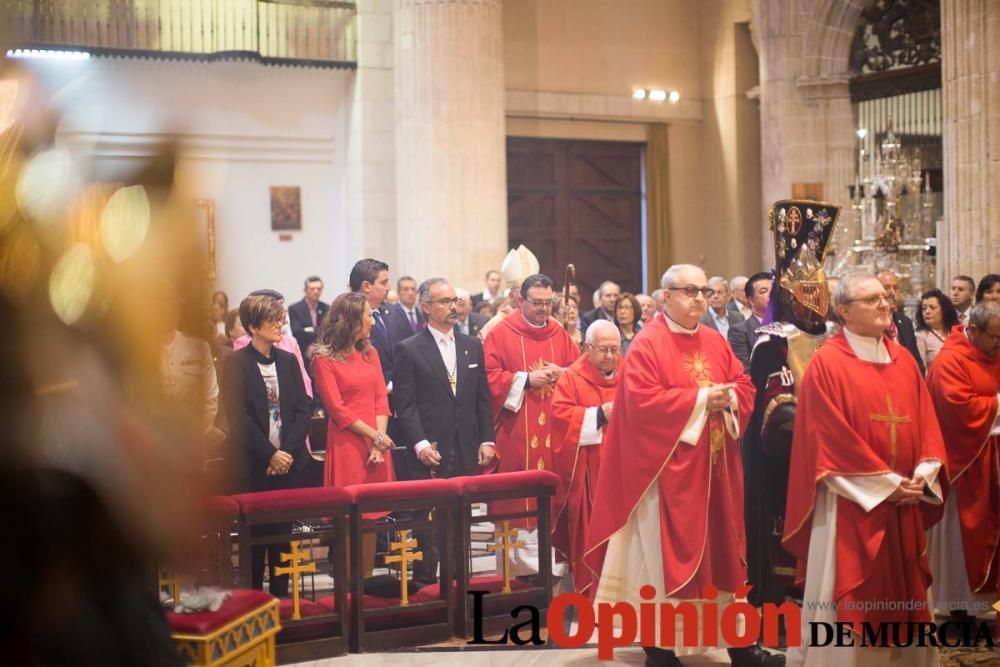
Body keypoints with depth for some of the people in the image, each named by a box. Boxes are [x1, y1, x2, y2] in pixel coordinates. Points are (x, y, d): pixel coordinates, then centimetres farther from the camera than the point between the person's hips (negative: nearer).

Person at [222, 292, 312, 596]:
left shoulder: (288, 360, 11)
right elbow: (238, 416, -9)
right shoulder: (236, 363, -3)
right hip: (254, 463, -4)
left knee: (283, 532, 6)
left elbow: (303, 410, 7)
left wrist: (288, 451, -7)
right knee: (255, 531, 0)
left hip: (288, 461, 4)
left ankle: (280, 593, 14)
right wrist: (270, 454, -13)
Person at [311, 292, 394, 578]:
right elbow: (338, 410, -9)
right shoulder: (324, 360, -4)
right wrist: (376, 437, -11)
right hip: (346, 446, -5)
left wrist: (380, 440, -7)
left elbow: (381, 399, 7)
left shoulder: (370, 353, 13)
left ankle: (367, 579, 11)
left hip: (378, 445, 5)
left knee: (371, 516, 5)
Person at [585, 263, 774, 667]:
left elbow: (745, 385, 12)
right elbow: (642, 401, -19)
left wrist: (729, 398, -10)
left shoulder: (716, 343, 12)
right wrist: (700, 399, -18)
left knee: (721, 551, 12)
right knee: (667, 555, -1)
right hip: (668, 470, -7)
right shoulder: (647, 345, -9)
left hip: (714, 471, 7)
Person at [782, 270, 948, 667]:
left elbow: (926, 423, 9)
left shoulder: (904, 361, 11)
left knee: (902, 593, 12)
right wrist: (886, 484, -15)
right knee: (851, 600, -2)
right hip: (853, 504, -6)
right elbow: (833, 438, -14)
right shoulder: (826, 364, -9)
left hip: (905, 503, 6)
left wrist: (924, 473, -8)